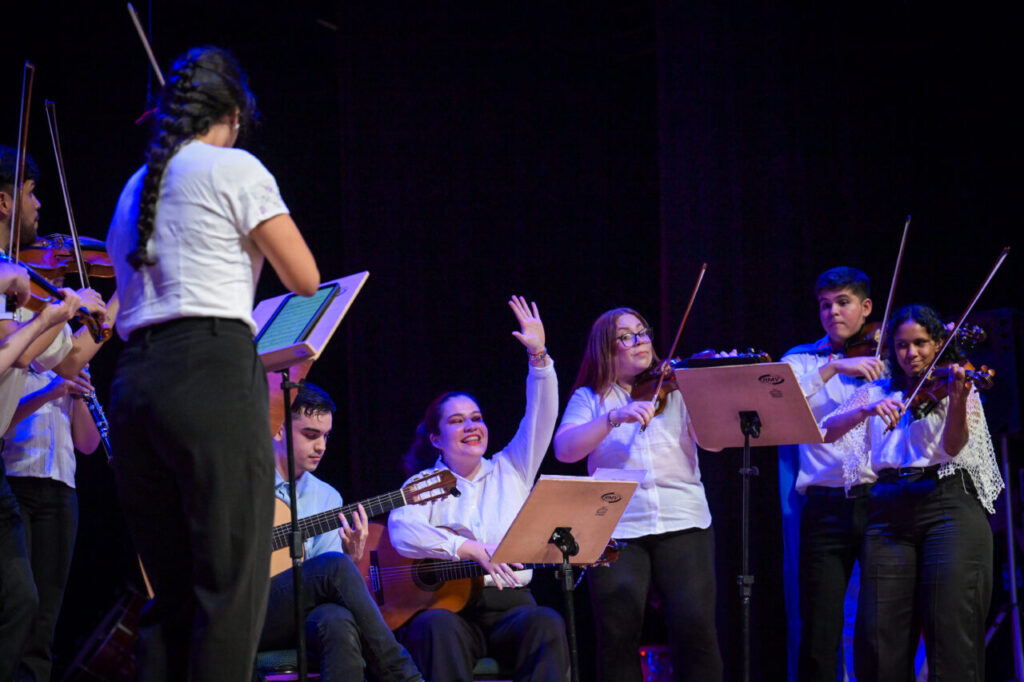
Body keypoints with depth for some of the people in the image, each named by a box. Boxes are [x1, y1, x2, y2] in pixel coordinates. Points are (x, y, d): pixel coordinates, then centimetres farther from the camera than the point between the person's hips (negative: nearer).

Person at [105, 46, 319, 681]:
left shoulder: (137, 188, 23)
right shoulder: (234, 169, 2)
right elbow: (305, 278, 2)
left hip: (133, 384, 7)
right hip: (211, 372, -7)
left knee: (174, 592, 10)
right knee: (233, 587, -9)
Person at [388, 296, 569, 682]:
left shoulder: (510, 469, 21)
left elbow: (541, 419, 10)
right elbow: (401, 531, -9)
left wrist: (538, 357, -2)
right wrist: (469, 549, -20)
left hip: (508, 605, 2)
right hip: (445, 603, -2)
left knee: (547, 624, -31)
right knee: (437, 627, -37)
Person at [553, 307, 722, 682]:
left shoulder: (676, 388, 13)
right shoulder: (589, 399, 12)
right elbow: (564, 449, -6)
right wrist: (615, 417, -18)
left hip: (682, 524, 0)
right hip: (617, 528, 0)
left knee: (695, 625, -19)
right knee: (618, 631, -19)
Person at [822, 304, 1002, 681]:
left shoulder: (959, 388, 10)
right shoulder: (877, 392, 17)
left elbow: (953, 447, -8)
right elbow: (827, 431, 2)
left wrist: (957, 399, -26)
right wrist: (867, 410, -16)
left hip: (948, 508, -2)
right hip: (889, 511, 3)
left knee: (950, 630, -11)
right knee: (879, 634, -5)